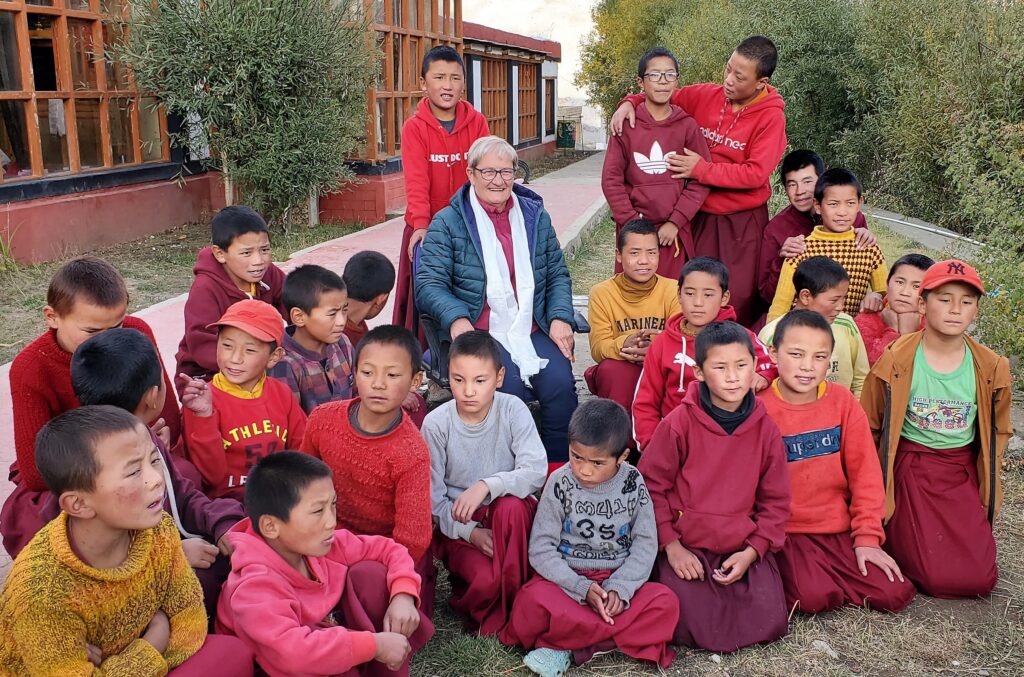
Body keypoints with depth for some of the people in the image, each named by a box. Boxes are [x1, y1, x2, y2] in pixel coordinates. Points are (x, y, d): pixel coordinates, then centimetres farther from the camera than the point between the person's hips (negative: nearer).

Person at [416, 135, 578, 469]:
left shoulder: (535, 216, 15)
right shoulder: (448, 222, 3)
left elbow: (557, 274, 16)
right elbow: (429, 283, -5)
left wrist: (560, 317, -2)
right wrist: (456, 318, -24)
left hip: (532, 330, 4)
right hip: (478, 334, -3)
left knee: (560, 382, -23)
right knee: (509, 385, -30)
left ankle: (559, 467, -4)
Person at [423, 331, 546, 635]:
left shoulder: (513, 410, -11)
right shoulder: (436, 424, -11)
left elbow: (537, 471, -20)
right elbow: (433, 497, -7)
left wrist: (487, 486, -34)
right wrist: (469, 531, -21)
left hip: (509, 518, 1)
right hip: (458, 525, -1)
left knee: (510, 506, -35)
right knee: (486, 580, -30)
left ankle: (508, 604, -15)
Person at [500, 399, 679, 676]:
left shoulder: (633, 483, -3)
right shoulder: (560, 483, -8)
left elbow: (646, 543, -2)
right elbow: (541, 549, -9)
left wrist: (619, 588, -17)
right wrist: (582, 588, -20)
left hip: (619, 583, 3)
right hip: (567, 581, -2)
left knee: (665, 603, -25)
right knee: (533, 601, -32)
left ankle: (564, 645, -20)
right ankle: (621, 635, -17)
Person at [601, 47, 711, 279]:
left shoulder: (687, 126, 3)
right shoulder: (627, 125, 2)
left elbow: (701, 179, 0)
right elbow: (611, 179, 0)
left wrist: (675, 222, -8)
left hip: (674, 231, 0)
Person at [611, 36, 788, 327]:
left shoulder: (771, 116, -11)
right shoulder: (706, 95, 1)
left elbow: (756, 173, -18)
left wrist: (702, 169, -16)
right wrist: (631, 102, -5)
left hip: (743, 221, -4)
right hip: (700, 215, 4)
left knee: (741, 300, -3)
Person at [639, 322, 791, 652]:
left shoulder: (766, 429, 1)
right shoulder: (679, 423, -9)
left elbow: (775, 501, 6)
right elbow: (652, 486, -4)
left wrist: (752, 551, -6)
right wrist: (671, 546, -10)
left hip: (743, 548, 3)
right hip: (685, 546, -3)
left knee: (768, 624, -13)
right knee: (694, 630, -18)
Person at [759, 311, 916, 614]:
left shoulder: (843, 402, -1)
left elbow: (865, 472, 1)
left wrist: (867, 537, -3)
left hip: (841, 530, 4)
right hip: (786, 533, -4)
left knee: (896, 594, -9)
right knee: (813, 598, -27)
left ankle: (825, 577, 12)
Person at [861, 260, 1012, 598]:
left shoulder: (991, 369, -2)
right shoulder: (896, 362, -11)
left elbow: (997, 431, 14)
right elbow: (868, 427, 0)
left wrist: (986, 482, 7)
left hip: (963, 475, 4)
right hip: (909, 471, -3)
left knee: (980, 579, -4)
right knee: (935, 577, -12)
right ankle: (893, 532, 19)